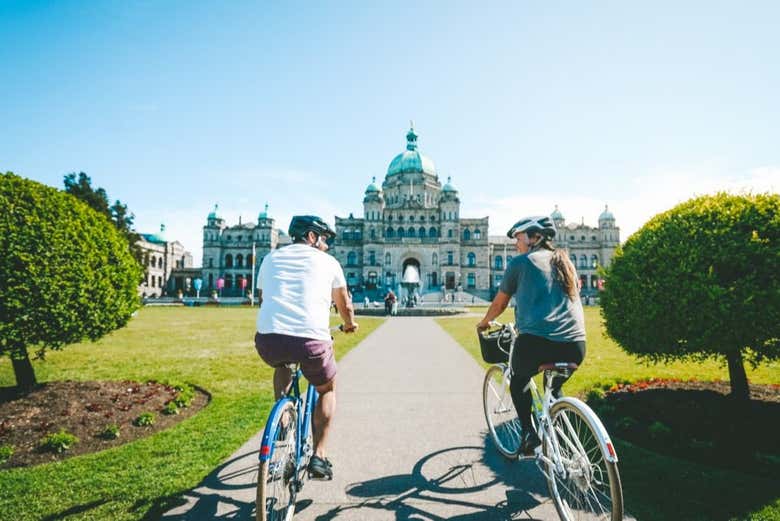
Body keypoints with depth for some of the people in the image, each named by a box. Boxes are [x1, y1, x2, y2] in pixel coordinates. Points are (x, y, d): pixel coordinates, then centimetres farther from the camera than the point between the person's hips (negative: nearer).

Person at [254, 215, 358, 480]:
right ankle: (318, 457, 19)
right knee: (327, 389, 27)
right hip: (311, 341, -3)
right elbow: (344, 304, 25)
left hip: (267, 340, 3)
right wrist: (350, 324, 46)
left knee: (282, 365, 40)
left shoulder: (271, 258, 22)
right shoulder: (327, 261, 14)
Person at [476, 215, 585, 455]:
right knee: (554, 387, 32)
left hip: (536, 342, -5)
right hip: (575, 345, 5)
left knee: (519, 380, 25)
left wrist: (483, 323, 33)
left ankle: (529, 432, 12)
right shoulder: (565, 262, 20)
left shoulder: (520, 262, 4)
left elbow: (499, 304, 12)